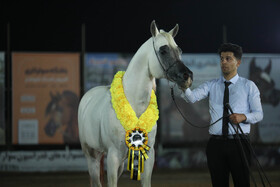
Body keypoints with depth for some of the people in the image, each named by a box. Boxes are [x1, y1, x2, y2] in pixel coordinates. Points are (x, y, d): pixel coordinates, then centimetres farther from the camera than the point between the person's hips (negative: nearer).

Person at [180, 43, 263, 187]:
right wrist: (184, 88, -32)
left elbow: (259, 114, 4)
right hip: (216, 143, 2)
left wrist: (243, 116, -17)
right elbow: (192, 97, -9)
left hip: (239, 143, -2)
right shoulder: (211, 86, 9)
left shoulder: (248, 86, 5)